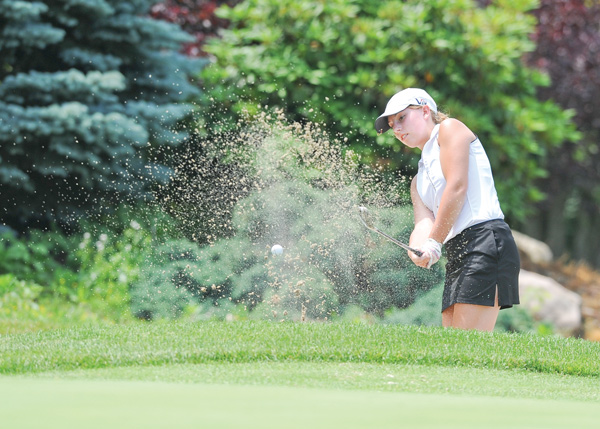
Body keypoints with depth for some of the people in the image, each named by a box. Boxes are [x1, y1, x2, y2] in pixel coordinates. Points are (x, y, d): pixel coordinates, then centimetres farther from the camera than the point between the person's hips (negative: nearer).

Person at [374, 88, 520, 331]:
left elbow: (457, 186, -7)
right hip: (456, 253, 8)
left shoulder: (449, 128, 7)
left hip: (485, 239, -8)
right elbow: (424, 224, 11)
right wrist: (417, 249, -14)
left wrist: (435, 242, -9)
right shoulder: (418, 182, 28)